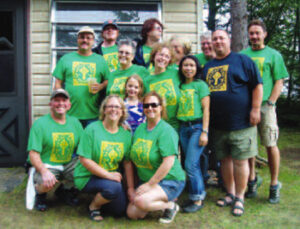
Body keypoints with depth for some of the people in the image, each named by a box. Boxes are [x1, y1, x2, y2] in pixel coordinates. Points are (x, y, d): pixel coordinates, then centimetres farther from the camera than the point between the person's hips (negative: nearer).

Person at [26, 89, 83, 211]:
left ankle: (64, 190, 11)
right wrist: (45, 171, -32)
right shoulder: (40, 124, -8)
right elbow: (33, 155, -14)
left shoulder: (75, 122, 7)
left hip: (68, 164, 5)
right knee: (46, 183, -36)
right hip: (45, 165, -5)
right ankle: (39, 192, 6)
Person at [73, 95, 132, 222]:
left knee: (120, 210, -2)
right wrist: (108, 175, -21)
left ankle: (98, 197, 26)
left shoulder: (126, 134, 0)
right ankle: (93, 206, 0)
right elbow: (84, 160, -17)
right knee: (114, 187, -31)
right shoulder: (92, 129, -14)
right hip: (88, 177, -5)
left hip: (112, 176, 5)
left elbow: (128, 162, 3)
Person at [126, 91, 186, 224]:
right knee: (132, 214, -5)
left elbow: (168, 163, -23)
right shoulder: (140, 129, 6)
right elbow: (133, 158, 7)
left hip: (169, 181, -7)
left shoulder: (166, 131, -15)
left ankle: (170, 205, -3)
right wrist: (131, 188, 4)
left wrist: (150, 184, -18)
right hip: (146, 181, 7)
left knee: (141, 201, -30)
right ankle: (161, 200, 17)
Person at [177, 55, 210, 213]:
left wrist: (205, 132, -12)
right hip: (183, 128, 5)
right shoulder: (180, 86, 13)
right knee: (194, 164, 10)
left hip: (197, 126, -5)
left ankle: (197, 199, 3)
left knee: (190, 164, -9)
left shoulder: (201, 85, -1)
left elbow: (206, 109, -6)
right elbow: (177, 109, 14)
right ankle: (199, 194, 21)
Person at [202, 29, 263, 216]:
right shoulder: (208, 67, 16)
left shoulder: (243, 60, 1)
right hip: (217, 124, 5)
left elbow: (257, 85, -3)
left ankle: (240, 198, 12)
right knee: (225, 159, 12)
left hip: (240, 122, -5)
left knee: (240, 160, -1)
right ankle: (230, 194, 25)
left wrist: (255, 109, -10)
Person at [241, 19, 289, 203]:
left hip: (265, 106, -3)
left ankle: (274, 185, 9)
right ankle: (252, 179, 21)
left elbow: (279, 82, 3)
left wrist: (270, 102, -9)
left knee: (270, 145, -2)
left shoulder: (273, 55, 8)